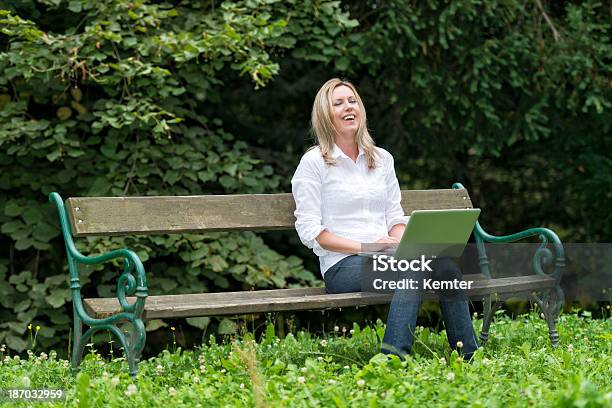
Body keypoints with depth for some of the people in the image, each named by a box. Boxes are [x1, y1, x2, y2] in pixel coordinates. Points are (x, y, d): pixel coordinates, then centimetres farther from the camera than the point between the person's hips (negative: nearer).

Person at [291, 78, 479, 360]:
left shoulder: (382, 159, 19)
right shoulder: (313, 163, 1)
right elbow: (309, 231, -6)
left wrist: (400, 242, -5)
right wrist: (365, 247, -15)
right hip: (343, 264, -5)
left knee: (447, 266, -26)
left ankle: (470, 358, -23)